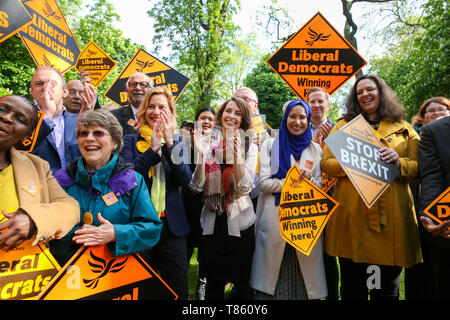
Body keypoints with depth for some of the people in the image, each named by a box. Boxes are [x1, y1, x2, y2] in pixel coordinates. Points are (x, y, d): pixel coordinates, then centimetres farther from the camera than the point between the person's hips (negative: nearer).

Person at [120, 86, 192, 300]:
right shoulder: (131, 141, 5)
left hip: (172, 226, 2)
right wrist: (153, 148, -17)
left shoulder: (176, 144, 10)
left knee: (178, 289, 9)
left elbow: (185, 179, -7)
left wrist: (169, 143, -15)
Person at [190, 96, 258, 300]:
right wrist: (201, 154, -16)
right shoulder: (208, 145, 2)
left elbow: (244, 189, -14)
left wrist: (236, 154, -24)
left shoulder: (250, 147, -2)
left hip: (239, 222, -1)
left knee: (241, 284, 12)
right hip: (212, 222, 2)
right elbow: (197, 187, -5)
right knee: (213, 283, 16)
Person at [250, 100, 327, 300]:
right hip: (274, 221, -1)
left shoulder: (315, 149, 14)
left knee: (304, 279, 3)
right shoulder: (270, 145, 8)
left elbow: (320, 187, 9)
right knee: (272, 276, 1)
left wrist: (308, 180, -12)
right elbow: (264, 182, -2)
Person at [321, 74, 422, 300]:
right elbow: (325, 163, 3)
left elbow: (419, 169, 9)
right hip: (352, 216, -1)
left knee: (387, 290, 10)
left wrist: (398, 162, -11)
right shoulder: (343, 125, 12)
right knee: (352, 289, 9)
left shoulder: (404, 129, 15)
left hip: (392, 218, 1)